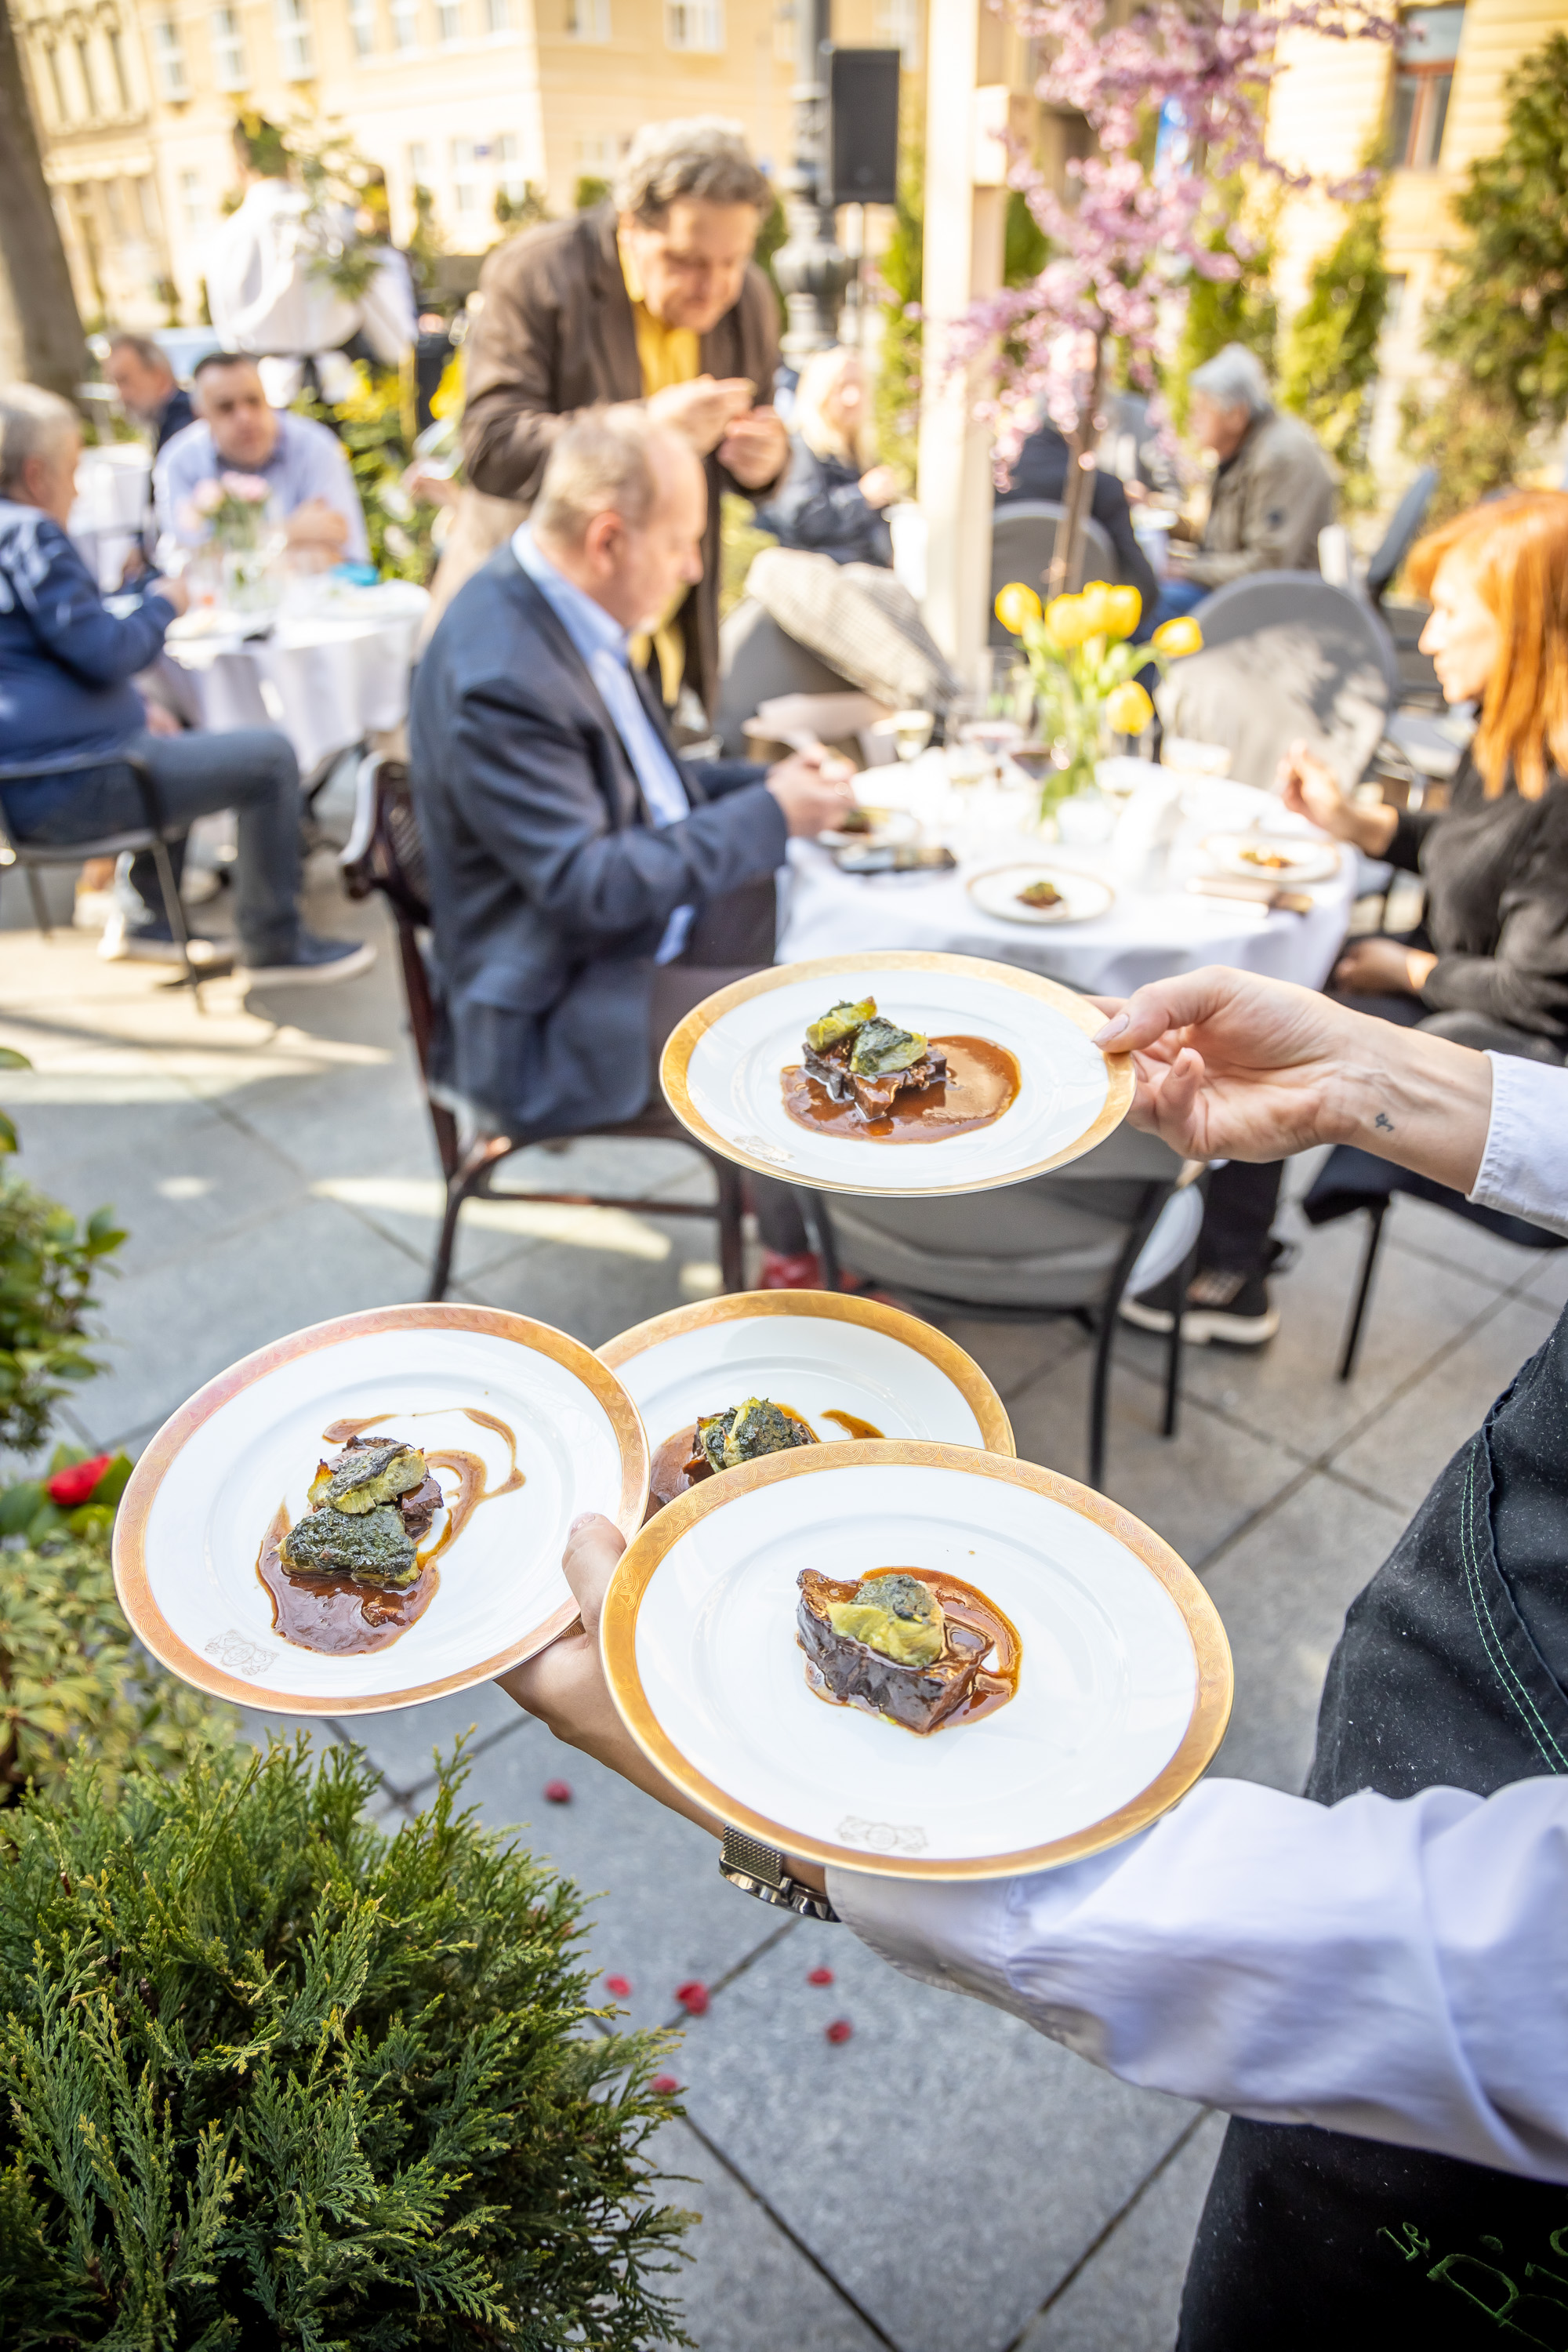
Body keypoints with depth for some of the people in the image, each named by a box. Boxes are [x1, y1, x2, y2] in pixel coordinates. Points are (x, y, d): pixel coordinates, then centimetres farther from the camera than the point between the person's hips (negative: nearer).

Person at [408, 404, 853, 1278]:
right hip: (548, 1018, -10)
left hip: (637, 923, 10)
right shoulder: (498, 678, -26)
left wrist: (771, 780, 0)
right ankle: (807, 1254, 9)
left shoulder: (563, 606, 4)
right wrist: (770, 815, -20)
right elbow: (590, 887, -27)